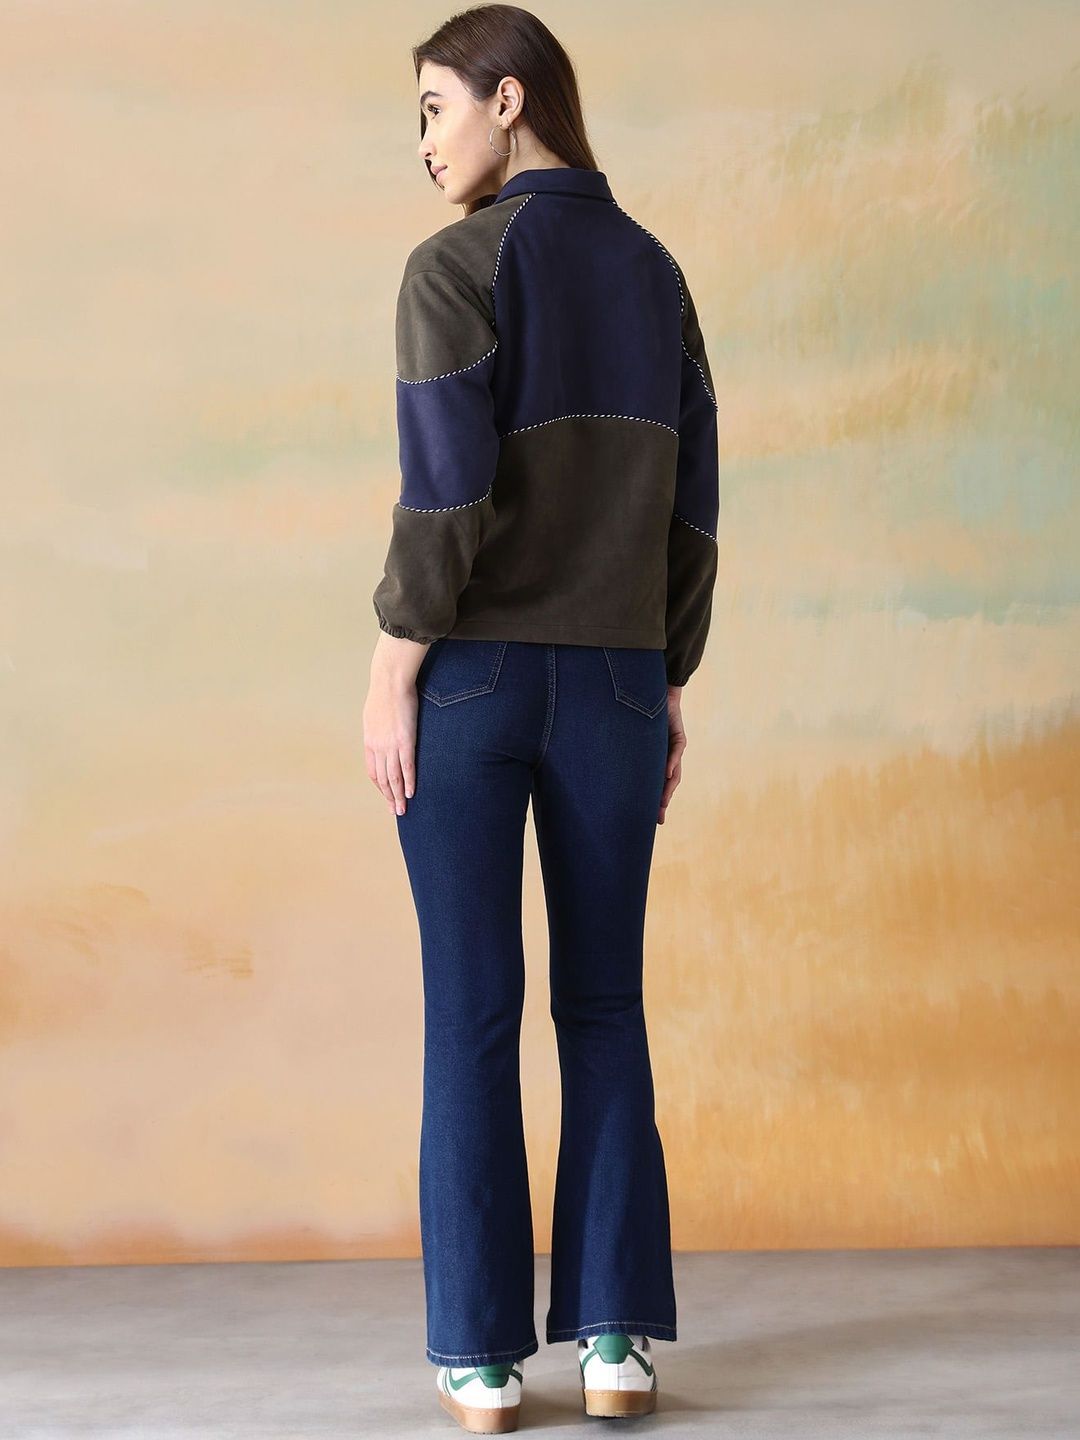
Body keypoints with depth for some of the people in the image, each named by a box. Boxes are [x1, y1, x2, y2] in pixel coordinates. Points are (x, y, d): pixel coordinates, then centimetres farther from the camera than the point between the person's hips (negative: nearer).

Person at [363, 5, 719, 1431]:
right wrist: (670, 689, 14)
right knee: (604, 1005, 9)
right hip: (615, 682, 4)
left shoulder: (456, 267, -8)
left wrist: (389, 675, -9)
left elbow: (447, 494, -16)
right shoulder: (656, 273, 10)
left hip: (471, 675, -4)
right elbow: (691, 506, 9)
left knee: (471, 1012, 1)